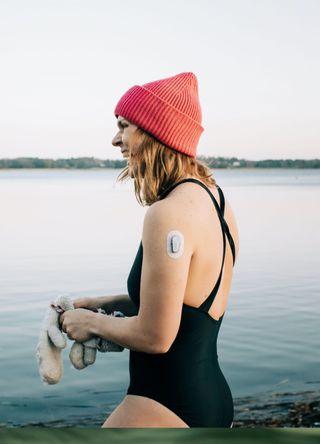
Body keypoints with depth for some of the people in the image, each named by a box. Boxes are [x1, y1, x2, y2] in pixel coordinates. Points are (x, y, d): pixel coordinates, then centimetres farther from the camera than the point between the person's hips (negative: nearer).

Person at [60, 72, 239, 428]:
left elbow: (154, 336, -21)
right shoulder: (214, 197, 5)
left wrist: (92, 323, -4)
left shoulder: (168, 215, -23)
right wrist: (108, 303, 13)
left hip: (164, 409, -9)